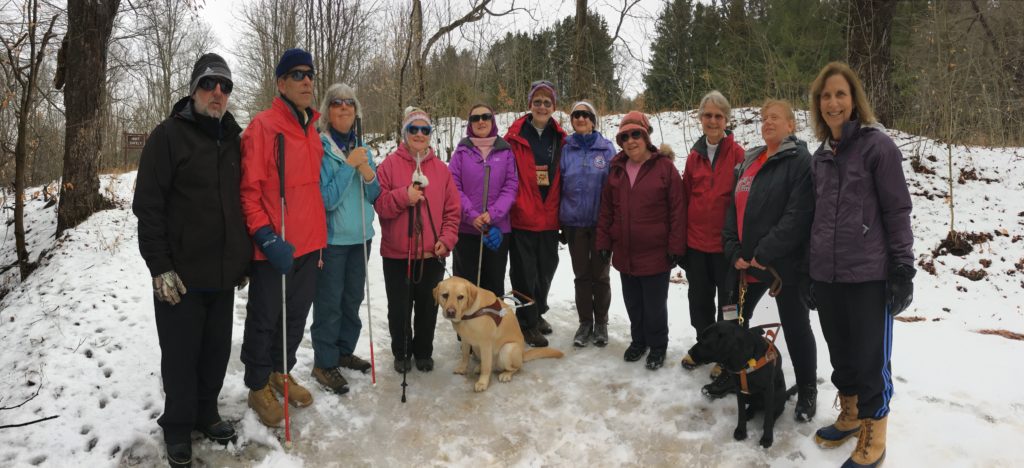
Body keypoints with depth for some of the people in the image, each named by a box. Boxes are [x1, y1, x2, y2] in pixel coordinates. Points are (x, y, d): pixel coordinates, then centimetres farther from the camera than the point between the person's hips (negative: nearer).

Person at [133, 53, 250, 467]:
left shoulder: (233, 140, 11)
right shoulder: (168, 135, -7)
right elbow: (148, 205, -11)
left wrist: (243, 258, 15)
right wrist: (160, 267, -15)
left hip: (223, 273, 5)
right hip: (180, 274, -5)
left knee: (217, 350, 14)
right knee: (181, 354, 6)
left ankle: (206, 413, 33)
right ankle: (178, 426, 24)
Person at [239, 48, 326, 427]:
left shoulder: (311, 130, 11)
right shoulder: (263, 126, -12)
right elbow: (249, 191, -15)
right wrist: (267, 239, -22)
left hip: (308, 244, 7)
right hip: (275, 248, -7)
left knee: (297, 315, 18)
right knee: (264, 319, 8)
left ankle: (281, 372, 37)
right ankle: (258, 386, 26)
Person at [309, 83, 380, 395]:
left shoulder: (363, 148, 7)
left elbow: (374, 196, 9)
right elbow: (326, 199, -17)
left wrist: (367, 173, -11)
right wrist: (349, 165, -21)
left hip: (360, 237, 6)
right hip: (332, 238, -6)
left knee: (353, 299, 15)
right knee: (329, 302, 0)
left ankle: (344, 351, 31)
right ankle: (324, 363, 13)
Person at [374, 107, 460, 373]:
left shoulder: (441, 168, 5)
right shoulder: (390, 164, -2)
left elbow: (452, 209, 5)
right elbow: (379, 203, -7)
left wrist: (447, 239, -5)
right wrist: (404, 197, -21)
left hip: (432, 254, 2)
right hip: (397, 254, -2)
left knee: (428, 307, 12)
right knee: (399, 308, 9)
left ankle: (423, 352, 31)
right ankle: (401, 353, 29)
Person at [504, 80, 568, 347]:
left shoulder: (560, 139, 6)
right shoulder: (515, 137, -6)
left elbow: (565, 179, 11)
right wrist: (508, 208, -9)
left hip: (549, 218, 4)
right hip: (522, 217, -4)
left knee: (547, 268, 16)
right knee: (524, 271, 4)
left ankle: (537, 313, 37)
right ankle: (528, 324, 18)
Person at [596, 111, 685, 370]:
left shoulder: (665, 167, -8)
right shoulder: (616, 169, 7)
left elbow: (677, 210, -10)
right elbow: (606, 210, 10)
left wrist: (676, 247, -11)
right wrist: (604, 242, 6)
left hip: (655, 253, -5)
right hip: (625, 253, 5)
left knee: (654, 305, 7)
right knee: (632, 303, 17)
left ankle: (657, 346, 25)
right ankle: (638, 340, 35)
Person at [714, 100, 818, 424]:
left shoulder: (800, 160, -10)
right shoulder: (749, 161, 13)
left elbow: (797, 215, -21)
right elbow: (733, 207, 9)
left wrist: (763, 254, -21)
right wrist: (735, 252, -4)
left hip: (785, 263, -7)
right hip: (744, 262, 7)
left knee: (795, 327, 8)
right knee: (733, 320, 17)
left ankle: (807, 390, 25)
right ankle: (731, 375, 36)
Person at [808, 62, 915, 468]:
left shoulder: (877, 144, -7)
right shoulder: (820, 156, 11)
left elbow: (897, 211, -8)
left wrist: (903, 268, -11)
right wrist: (810, 272, 17)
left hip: (869, 275, -6)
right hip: (826, 275, 6)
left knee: (871, 359, 3)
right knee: (840, 354, 17)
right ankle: (849, 415, 35)